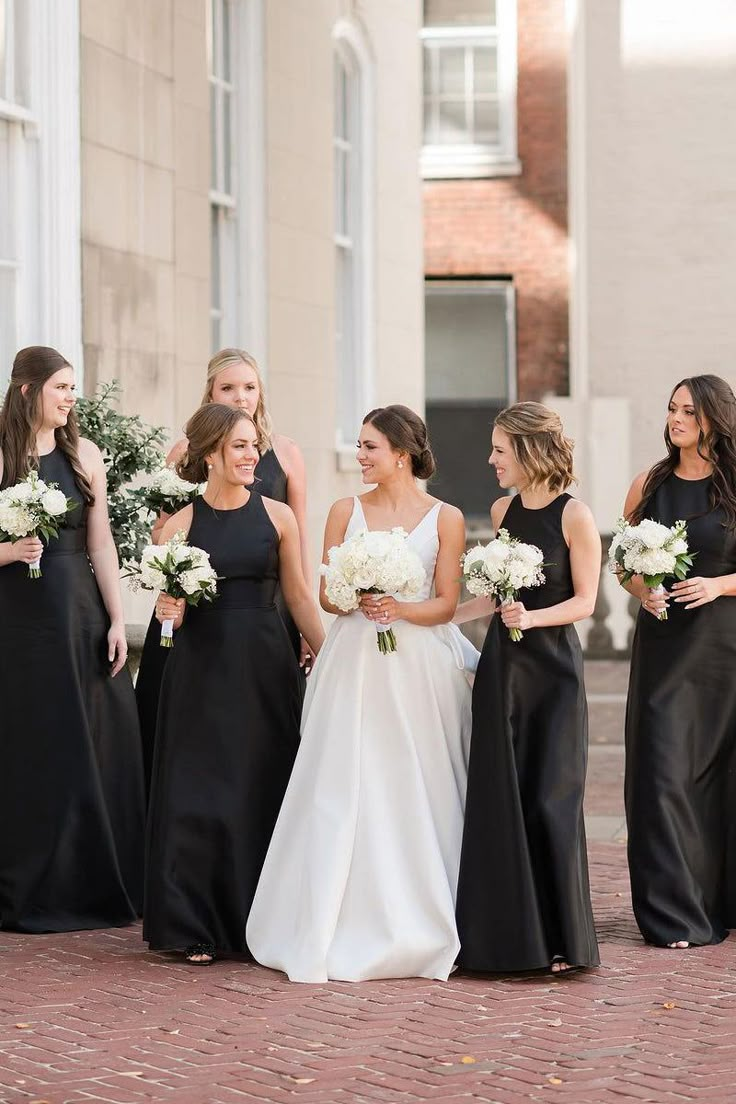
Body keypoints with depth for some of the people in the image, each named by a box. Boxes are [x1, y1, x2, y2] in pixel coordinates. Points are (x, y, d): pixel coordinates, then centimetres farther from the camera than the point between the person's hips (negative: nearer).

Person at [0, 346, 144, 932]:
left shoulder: (85, 454, 7)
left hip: (82, 615, 3)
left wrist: (117, 620, 0)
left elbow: (100, 542, 5)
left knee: (96, 747, 4)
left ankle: (95, 885, 15)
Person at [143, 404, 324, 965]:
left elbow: (299, 597, 8)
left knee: (264, 787, 4)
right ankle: (196, 926, 6)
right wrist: (169, 613, -16)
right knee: (199, 789, -2)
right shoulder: (180, 524, 1)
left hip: (266, 666, 1)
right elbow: (170, 605, 6)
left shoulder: (277, 516, 4)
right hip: (202, 668, -1)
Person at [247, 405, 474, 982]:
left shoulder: (445, 518, 2)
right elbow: (326, 595, 5)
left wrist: (400, 608, -18)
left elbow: (446, 605, -1)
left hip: (420, 668, -1)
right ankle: (342, 929, 0)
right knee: (343, 790, -4)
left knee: (417, 795, -1)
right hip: (354, 666, 1)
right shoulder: (346, 511, 7)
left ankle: (419, 928, 7)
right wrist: (360, 601, -16)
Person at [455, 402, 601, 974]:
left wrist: (532, 617, -22)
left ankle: (559, 938, 7)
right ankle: (508, 933, 10)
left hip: (553, 668, -5)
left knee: (550, 798, -3)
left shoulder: (574, 515, -9)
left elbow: (584, 601, -8)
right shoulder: (503, 511, 8)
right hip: (503, 664, 5)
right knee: (499, 797, 3)